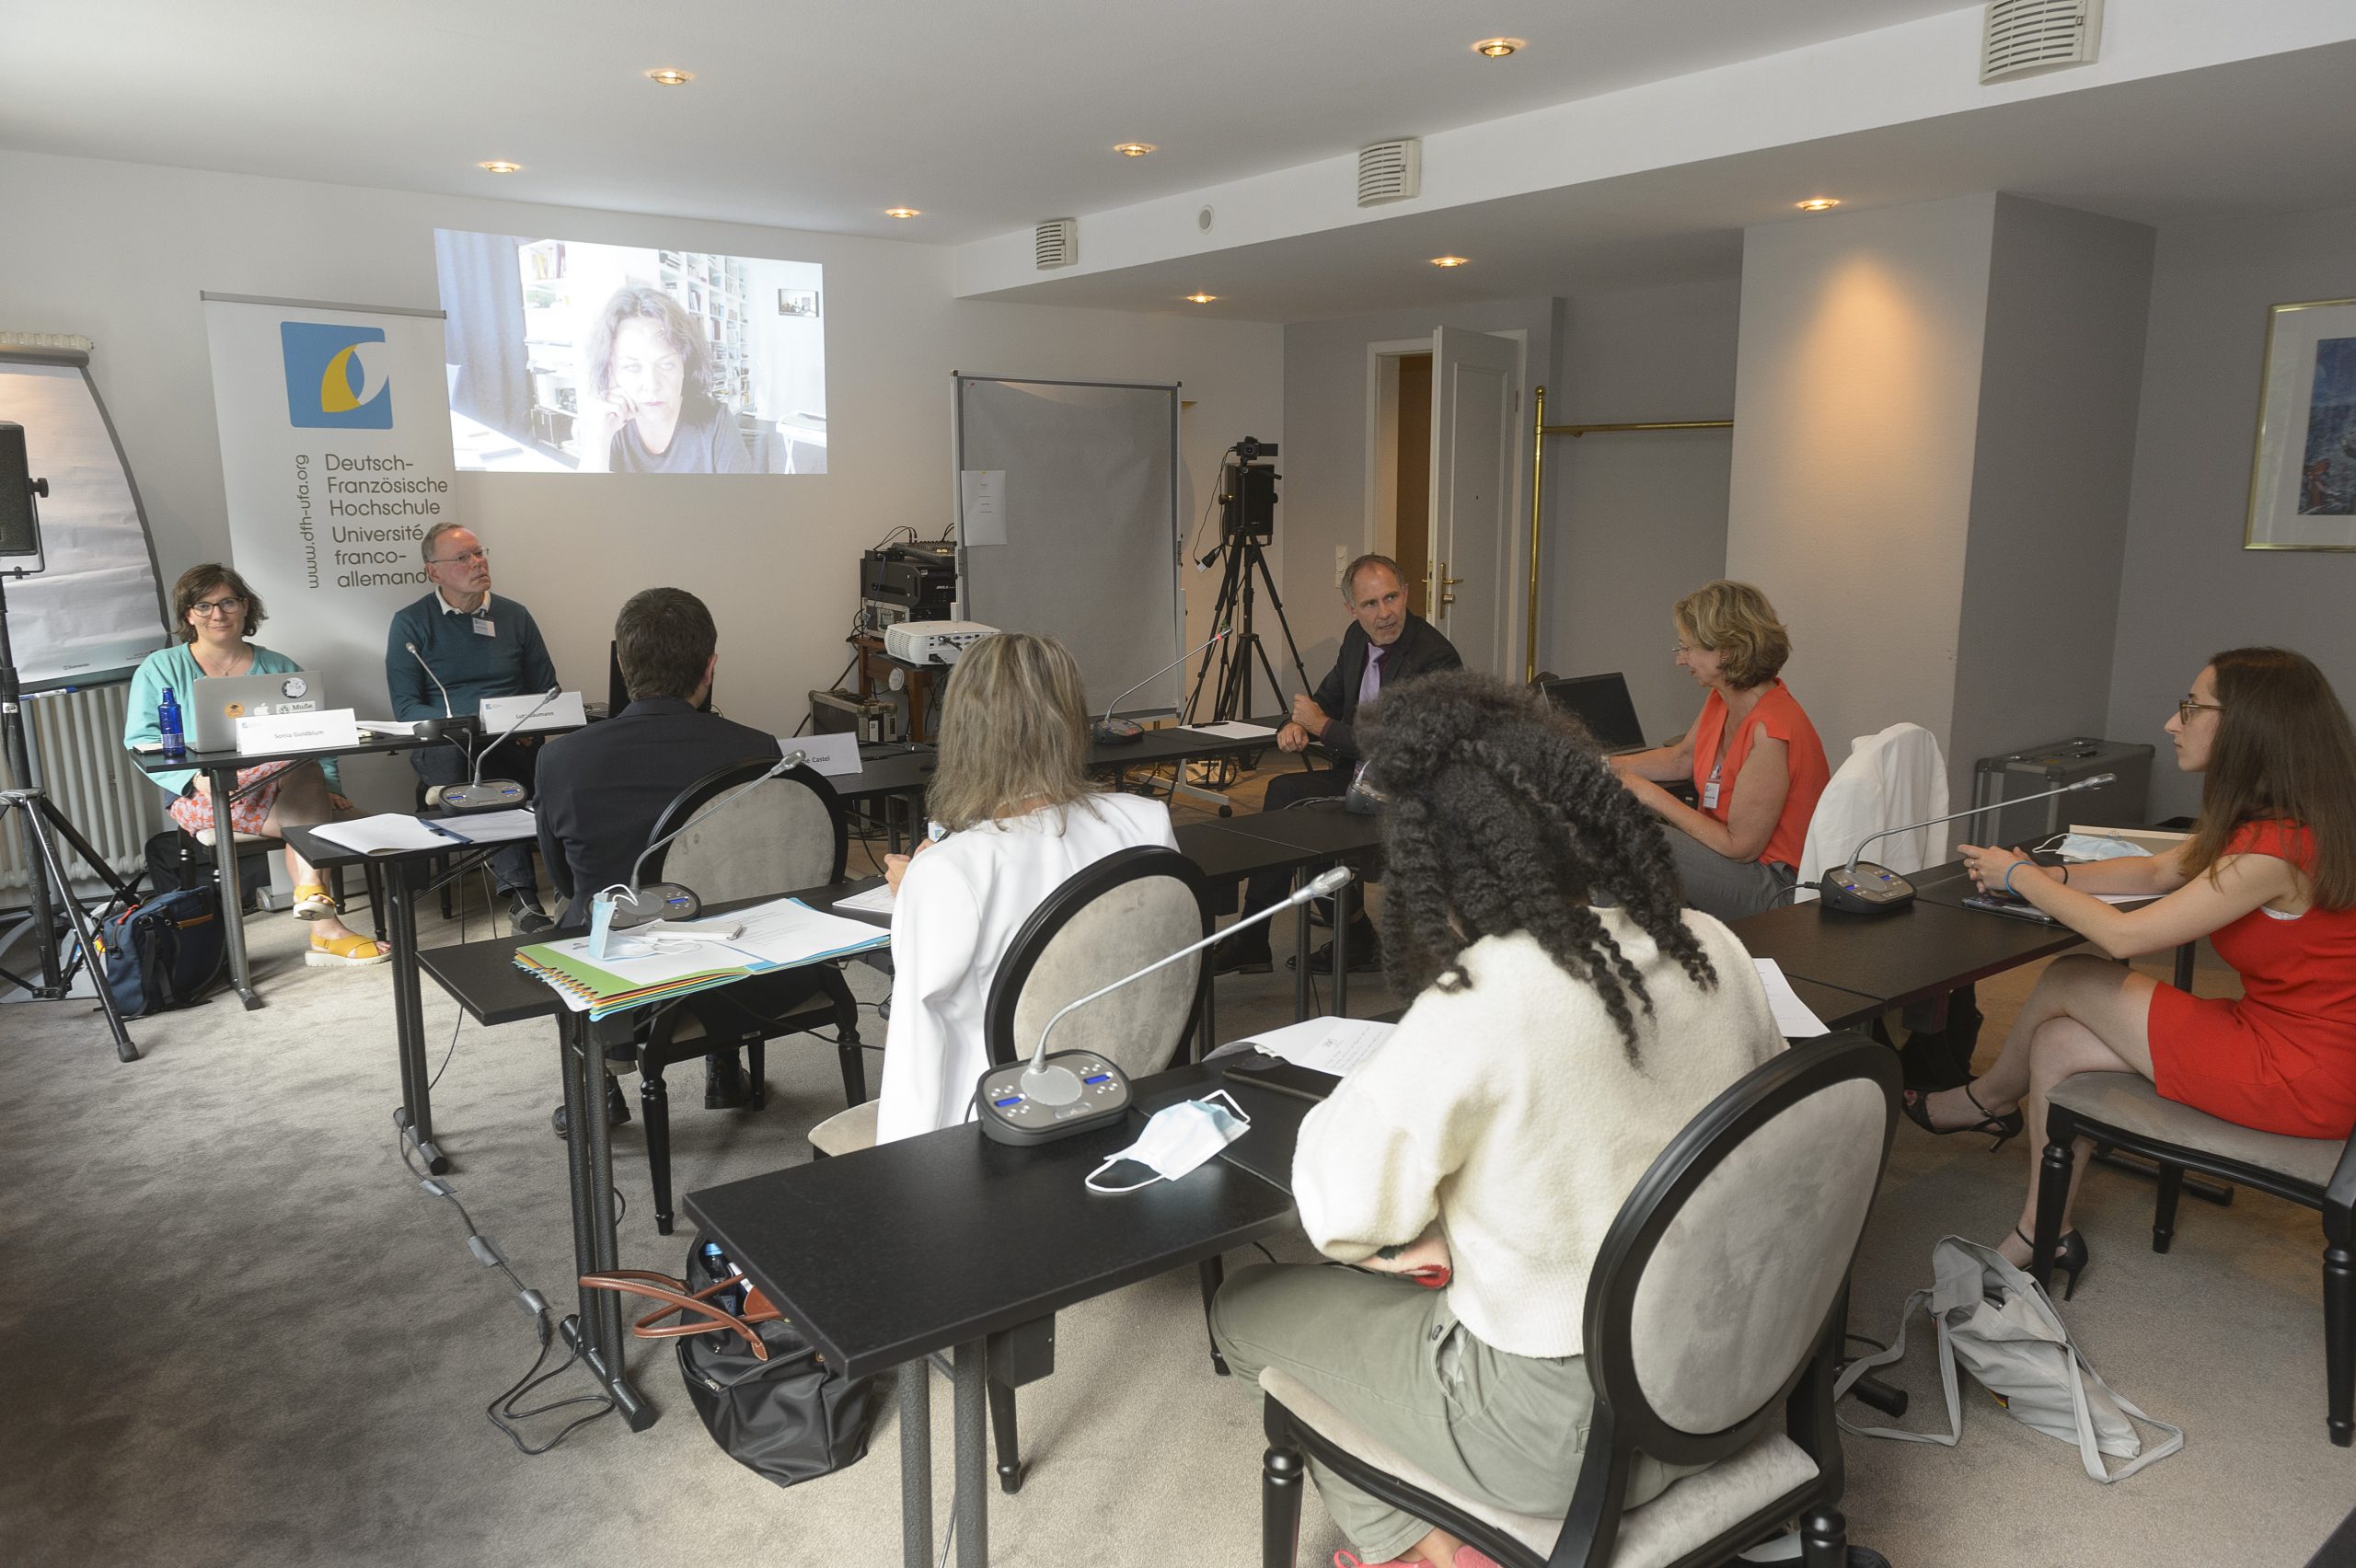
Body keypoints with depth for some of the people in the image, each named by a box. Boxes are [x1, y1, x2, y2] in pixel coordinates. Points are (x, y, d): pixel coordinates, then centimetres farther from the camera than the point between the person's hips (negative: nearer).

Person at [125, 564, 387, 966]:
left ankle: (325, 932, -43)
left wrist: (329, 789, -5)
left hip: (283, 794, 3)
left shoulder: (279, 668, 18)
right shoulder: (160, 669, 11)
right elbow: (141, 740, 0)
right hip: (206, 801, -3)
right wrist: (196, 776, -18)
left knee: (308, 813, -35)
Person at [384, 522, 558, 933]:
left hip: (514, 742, 1)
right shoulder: (411, 623, 8)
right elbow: (405, 706, 1)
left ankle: (521, 898, -38)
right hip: (443, 742, -1)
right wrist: (465, 726, -15)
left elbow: (547, 689, 17)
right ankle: (522, 895, -41)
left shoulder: (514, 616, 16)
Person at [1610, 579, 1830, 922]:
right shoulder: (1722, 700, 1)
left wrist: (1651, 794, -17)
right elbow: (1680, 759, 20)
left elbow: (1739, 846, -22)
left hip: (1775, 885, -9)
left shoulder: (1769, 732, -27)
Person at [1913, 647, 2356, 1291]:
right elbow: (2161, 871, 17)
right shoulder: (2276, 822, 4)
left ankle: (1985, 1100, 25)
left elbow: (2126, 935, -21)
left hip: (2300, 1080, -9)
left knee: (2068, 979, -3)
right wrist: (2045, 875, 5)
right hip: (2272, 1029, 9)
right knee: (2055, 1045, 3)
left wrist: (2020, 876, -8)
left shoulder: (2275, 849, -26)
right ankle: (2044, 1236, 12)